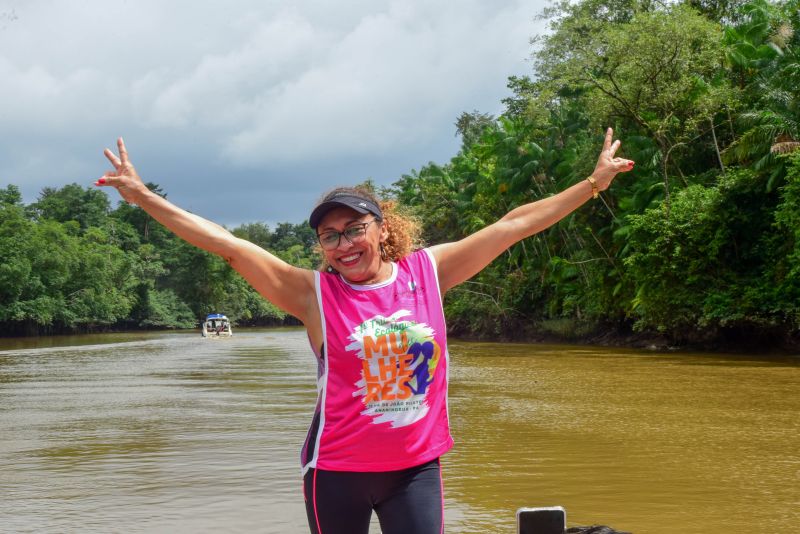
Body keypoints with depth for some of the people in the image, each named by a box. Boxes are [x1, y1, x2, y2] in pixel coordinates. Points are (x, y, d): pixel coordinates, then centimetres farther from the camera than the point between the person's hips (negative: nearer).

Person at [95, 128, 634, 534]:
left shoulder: (427, 270, 1)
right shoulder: (313, 292, -5)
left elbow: (514, 224, 5)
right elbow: (227, 243, -10)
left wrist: (594, 183, 9)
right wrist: (143, 196, -14)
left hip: (417, 467, 2)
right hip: (338, 471, -1)